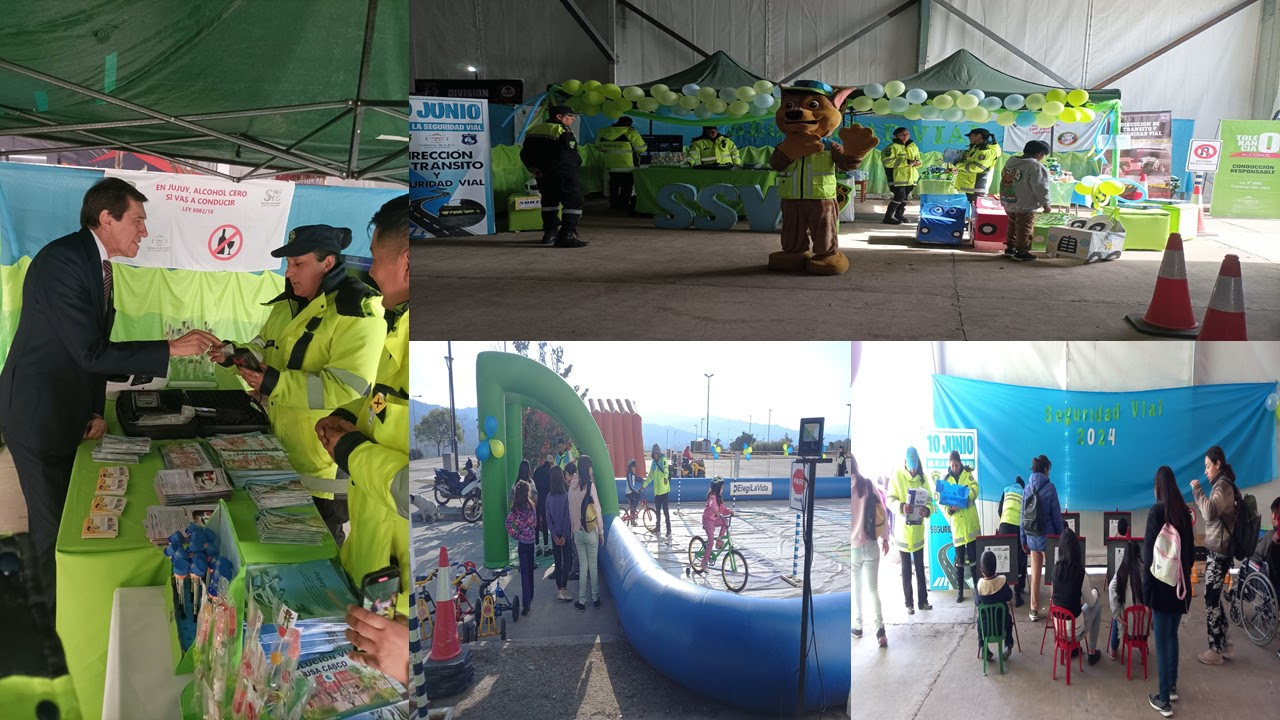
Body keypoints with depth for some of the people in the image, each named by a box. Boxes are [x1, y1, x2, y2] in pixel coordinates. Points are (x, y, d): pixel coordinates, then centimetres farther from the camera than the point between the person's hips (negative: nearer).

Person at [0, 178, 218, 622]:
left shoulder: (95, 262, 7)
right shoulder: (62, 261, -23)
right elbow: (92, 352, -27)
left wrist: (96, 410, 3)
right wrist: (172, 349, -25)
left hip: (70, 412, 9)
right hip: (39, 414, -9)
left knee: (69, 516, 17)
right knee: (53, 523, 2)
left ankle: (53, 599, 33)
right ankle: (54, 618, 18)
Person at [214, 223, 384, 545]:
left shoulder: (358, 313, -22)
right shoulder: (289, 303, 8)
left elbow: (346, 390, -30)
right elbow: (265, 348, 20)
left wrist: (276, 383, -32)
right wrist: (235, 355, -2)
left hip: (325, 465, -8)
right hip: (279, 450, 8)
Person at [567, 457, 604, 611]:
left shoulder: (572, 486, -5)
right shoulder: (590, 486, -16)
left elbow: (571, 510, 3)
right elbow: (598, 510, -11)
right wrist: (601, 532, 0)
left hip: (577, 532, 3)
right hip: (591, 532, -3)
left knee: (582, 567, 11)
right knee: (593, 567, 10)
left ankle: (581, 601, 14)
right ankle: (595, 599, 19)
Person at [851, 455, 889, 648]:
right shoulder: (869, 486, -5)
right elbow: (882, 513, 0)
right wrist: (884, 538, 10)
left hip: (852, 548, -2)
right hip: (871, 546, 2)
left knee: (855, 590, 15)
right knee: (873, 589, 6)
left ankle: (857, 626, 25)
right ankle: (879, 629, -5)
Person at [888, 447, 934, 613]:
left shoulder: (922, 478, 2)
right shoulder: (897, 476, -8)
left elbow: (929, 499, 1)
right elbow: (890, 499, -12)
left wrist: (928, 510, -21)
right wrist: (901, 506, -32)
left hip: (918, 530, 3)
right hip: (903, 530, -3)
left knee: (920, 567, 12)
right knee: (906, 569, 7)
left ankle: (923, 600, 22)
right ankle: (909, 603, 14)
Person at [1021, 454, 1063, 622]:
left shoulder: (1027, 488, 3)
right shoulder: (1049, 487, -11)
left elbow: (1023, 515, 6)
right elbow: (1056, 514, -9)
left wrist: (1023, 539, 13)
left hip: (1032, 537, 4)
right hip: (1047, 536, -4)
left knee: (1035, 574, 10)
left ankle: (1034, 610, 14)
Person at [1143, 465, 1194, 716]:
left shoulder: (1156, 511, -14)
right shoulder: (1184, 511, 2)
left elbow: (1150, 553, -14)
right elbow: (1190, 549, 9)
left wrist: (1146, 591, -8)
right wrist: (1185, 575, 19)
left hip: (1162, 585, -6)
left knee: (1162, 642, 0)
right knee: (1172, 636, 20)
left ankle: (1164, 700, 4)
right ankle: (1172, 687, 31)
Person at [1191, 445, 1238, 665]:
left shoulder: (1222, 485, -15)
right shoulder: (1222, 485, 15)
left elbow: (1210, 512, -31)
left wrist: (1197, 490, -23)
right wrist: (1198, 495, 9)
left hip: (1218, 552, -10)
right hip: (1217, 550, 10)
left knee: (1211, 600, -5)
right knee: (1214, 599, 16)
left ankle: (1215, 651, 1)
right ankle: (1224, 645, 23)